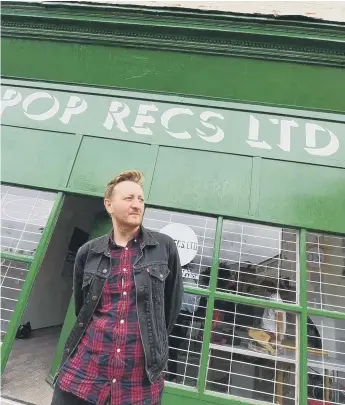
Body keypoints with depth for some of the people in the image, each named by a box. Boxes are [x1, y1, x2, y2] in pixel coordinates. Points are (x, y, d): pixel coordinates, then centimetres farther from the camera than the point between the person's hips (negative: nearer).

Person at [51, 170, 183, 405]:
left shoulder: (165, 247, -5)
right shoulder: (88, 253, 0)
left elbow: (173, 303, 5)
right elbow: (80, 307, 13)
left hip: (141, 375, -1)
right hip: (84, 368, 2)